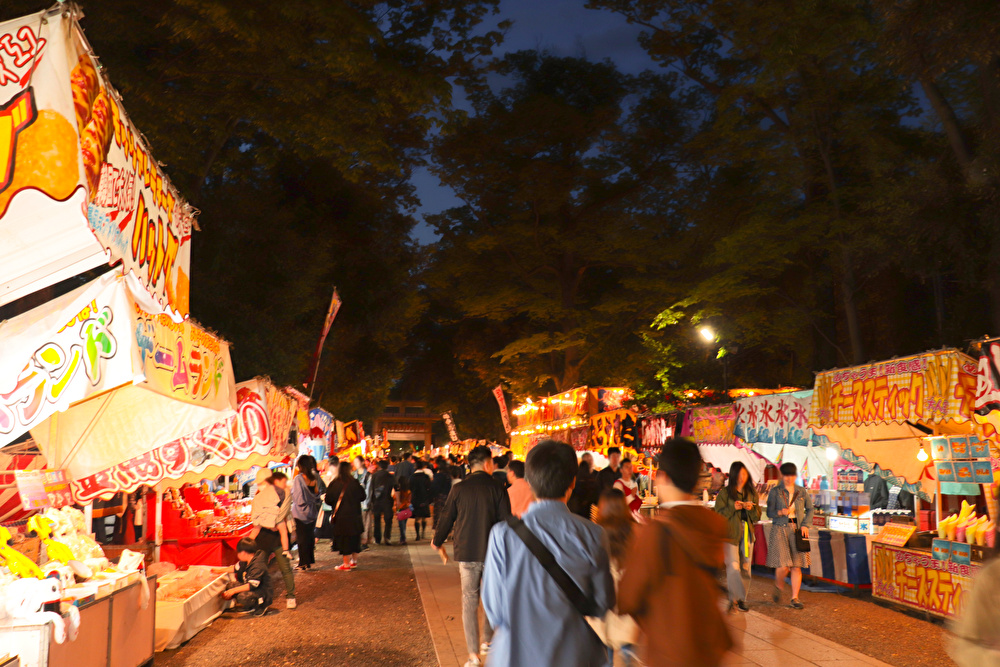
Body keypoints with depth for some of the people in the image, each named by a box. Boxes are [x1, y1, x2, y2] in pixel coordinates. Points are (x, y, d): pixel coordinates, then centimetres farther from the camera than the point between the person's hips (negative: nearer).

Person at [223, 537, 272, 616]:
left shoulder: (258, 565, -26)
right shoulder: (245, 562, 4)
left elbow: (252, 585, -32)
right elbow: (236, 568, 23)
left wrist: (234, 590, -31)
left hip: (265, 595, -10)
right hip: (251, 590, 10)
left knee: (243, 597, -35)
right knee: (230, 585, 2)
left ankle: (261, 606, -5)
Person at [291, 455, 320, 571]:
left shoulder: (298, 479, -15)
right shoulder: (315, 478, 0)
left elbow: (297, 497, -14)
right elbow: (317, 495, 5)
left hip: (301, 513, -5)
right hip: (312, 512, 5)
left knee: (302, 538, 3)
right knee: (310, 536, 16)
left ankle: (304, 564, 5)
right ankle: (310, 560, 24)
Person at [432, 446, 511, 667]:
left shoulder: (459, 489, -4)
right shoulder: (498, 488, -7)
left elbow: (446, 518, 2)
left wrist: (438, 543, 19)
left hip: (467, 552, 0)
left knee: (469, 602, 6)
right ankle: (487, 642, 31)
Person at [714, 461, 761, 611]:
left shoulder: (751, 493, 11)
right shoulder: (724, 493, -1)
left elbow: (757, 518, 12)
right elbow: (719, 515, -4)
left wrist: (751, 508, -8)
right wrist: (733, 508, -18)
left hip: (747, 534, 4)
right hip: (730, 534, -4)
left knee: (745, 568, 5)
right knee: (733, 567, -13)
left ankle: (739, 599, 17)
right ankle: (737, 598, -2)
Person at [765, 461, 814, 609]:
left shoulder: (801, 492, 9)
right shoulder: (775, 492, 1)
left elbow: (810, 509, 17)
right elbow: (769, 512, 1)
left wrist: (806, 525, 3)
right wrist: (780, 512, -20)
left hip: (797, 530, 3)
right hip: (780, 530, -3)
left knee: (797, 566, 0)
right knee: (783, 565, -11)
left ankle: (794, 598, 10)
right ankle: (779, 586, 20)